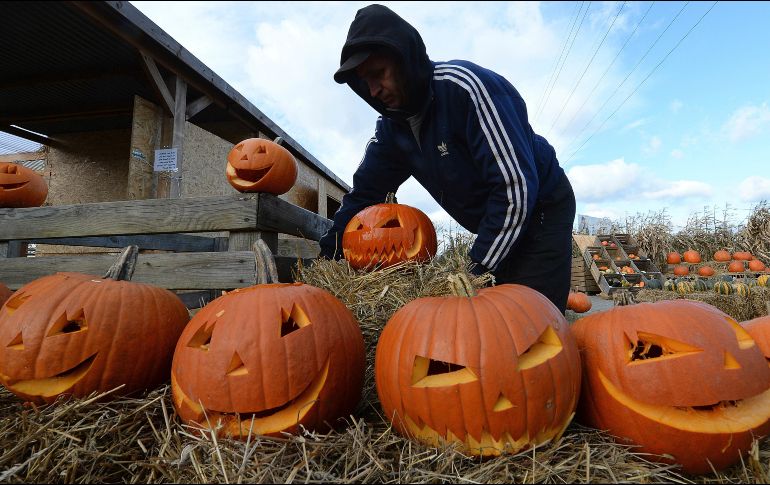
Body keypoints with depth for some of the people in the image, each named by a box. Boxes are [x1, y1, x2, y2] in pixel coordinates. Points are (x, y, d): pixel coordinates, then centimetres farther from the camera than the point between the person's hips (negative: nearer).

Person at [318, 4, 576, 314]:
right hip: (495, 228, 7)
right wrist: (328, 256, 0)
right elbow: (363, 192, 4)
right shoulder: (391, 127, -4)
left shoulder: (464, 87, -28)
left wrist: (479, 270, -26)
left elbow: (516, 187, -30)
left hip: (541, 209, -6)